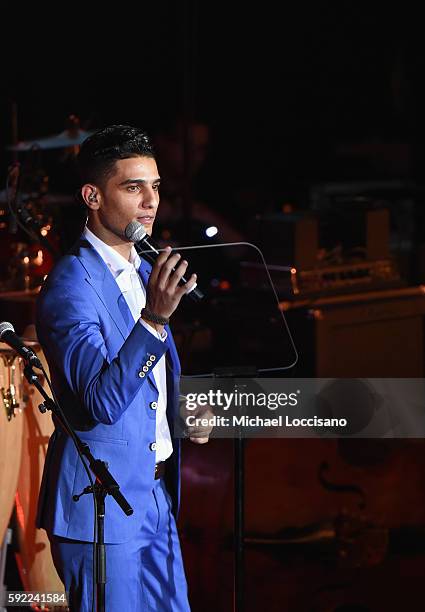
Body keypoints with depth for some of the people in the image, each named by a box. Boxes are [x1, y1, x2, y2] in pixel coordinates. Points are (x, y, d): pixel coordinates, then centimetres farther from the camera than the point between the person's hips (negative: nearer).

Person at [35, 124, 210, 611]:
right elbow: (103, 403, -26)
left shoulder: (145, 273, 12)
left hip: (156, 492, 8)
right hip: (101, 501, -8)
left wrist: (182, 416, 5)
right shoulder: (70, 285, -16)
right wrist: (154, 317, -36)